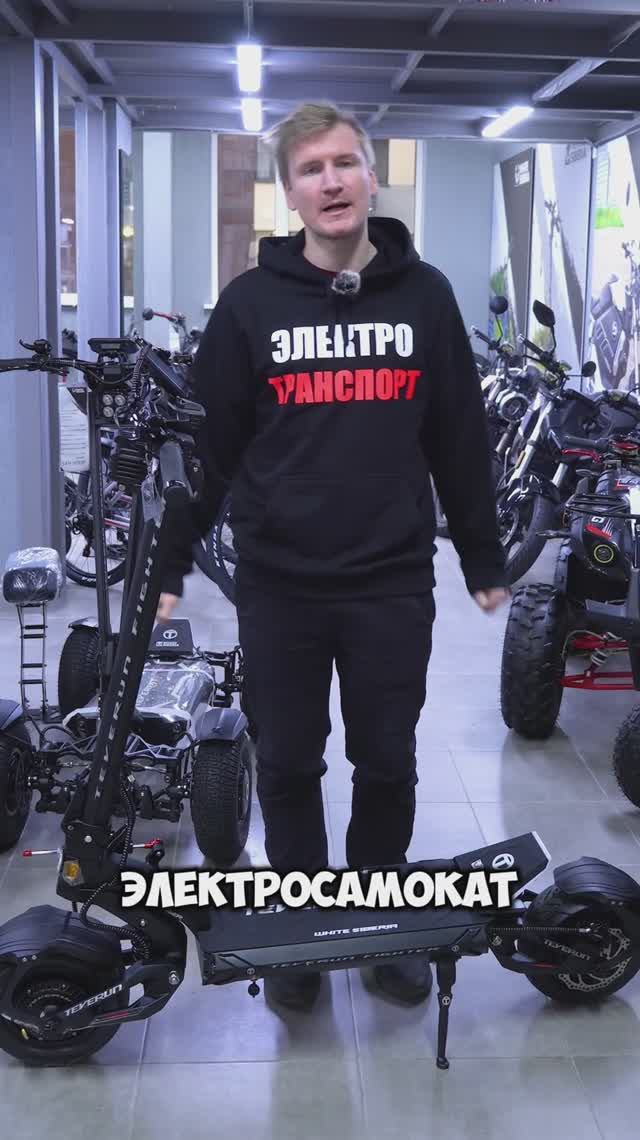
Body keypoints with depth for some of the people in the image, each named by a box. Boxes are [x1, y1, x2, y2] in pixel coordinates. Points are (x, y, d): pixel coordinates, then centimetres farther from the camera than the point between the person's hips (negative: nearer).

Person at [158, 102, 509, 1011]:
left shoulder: (424, 295, 3)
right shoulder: (251, 303, -1)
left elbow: (460, 438, 6)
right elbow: (207, 440, 1)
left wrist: (482, 559, 8)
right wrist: (170, 561, 0)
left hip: (393, 584, 1)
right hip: (278, 585, 0)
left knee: (388, 765, 11)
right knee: (288, 767, 11)